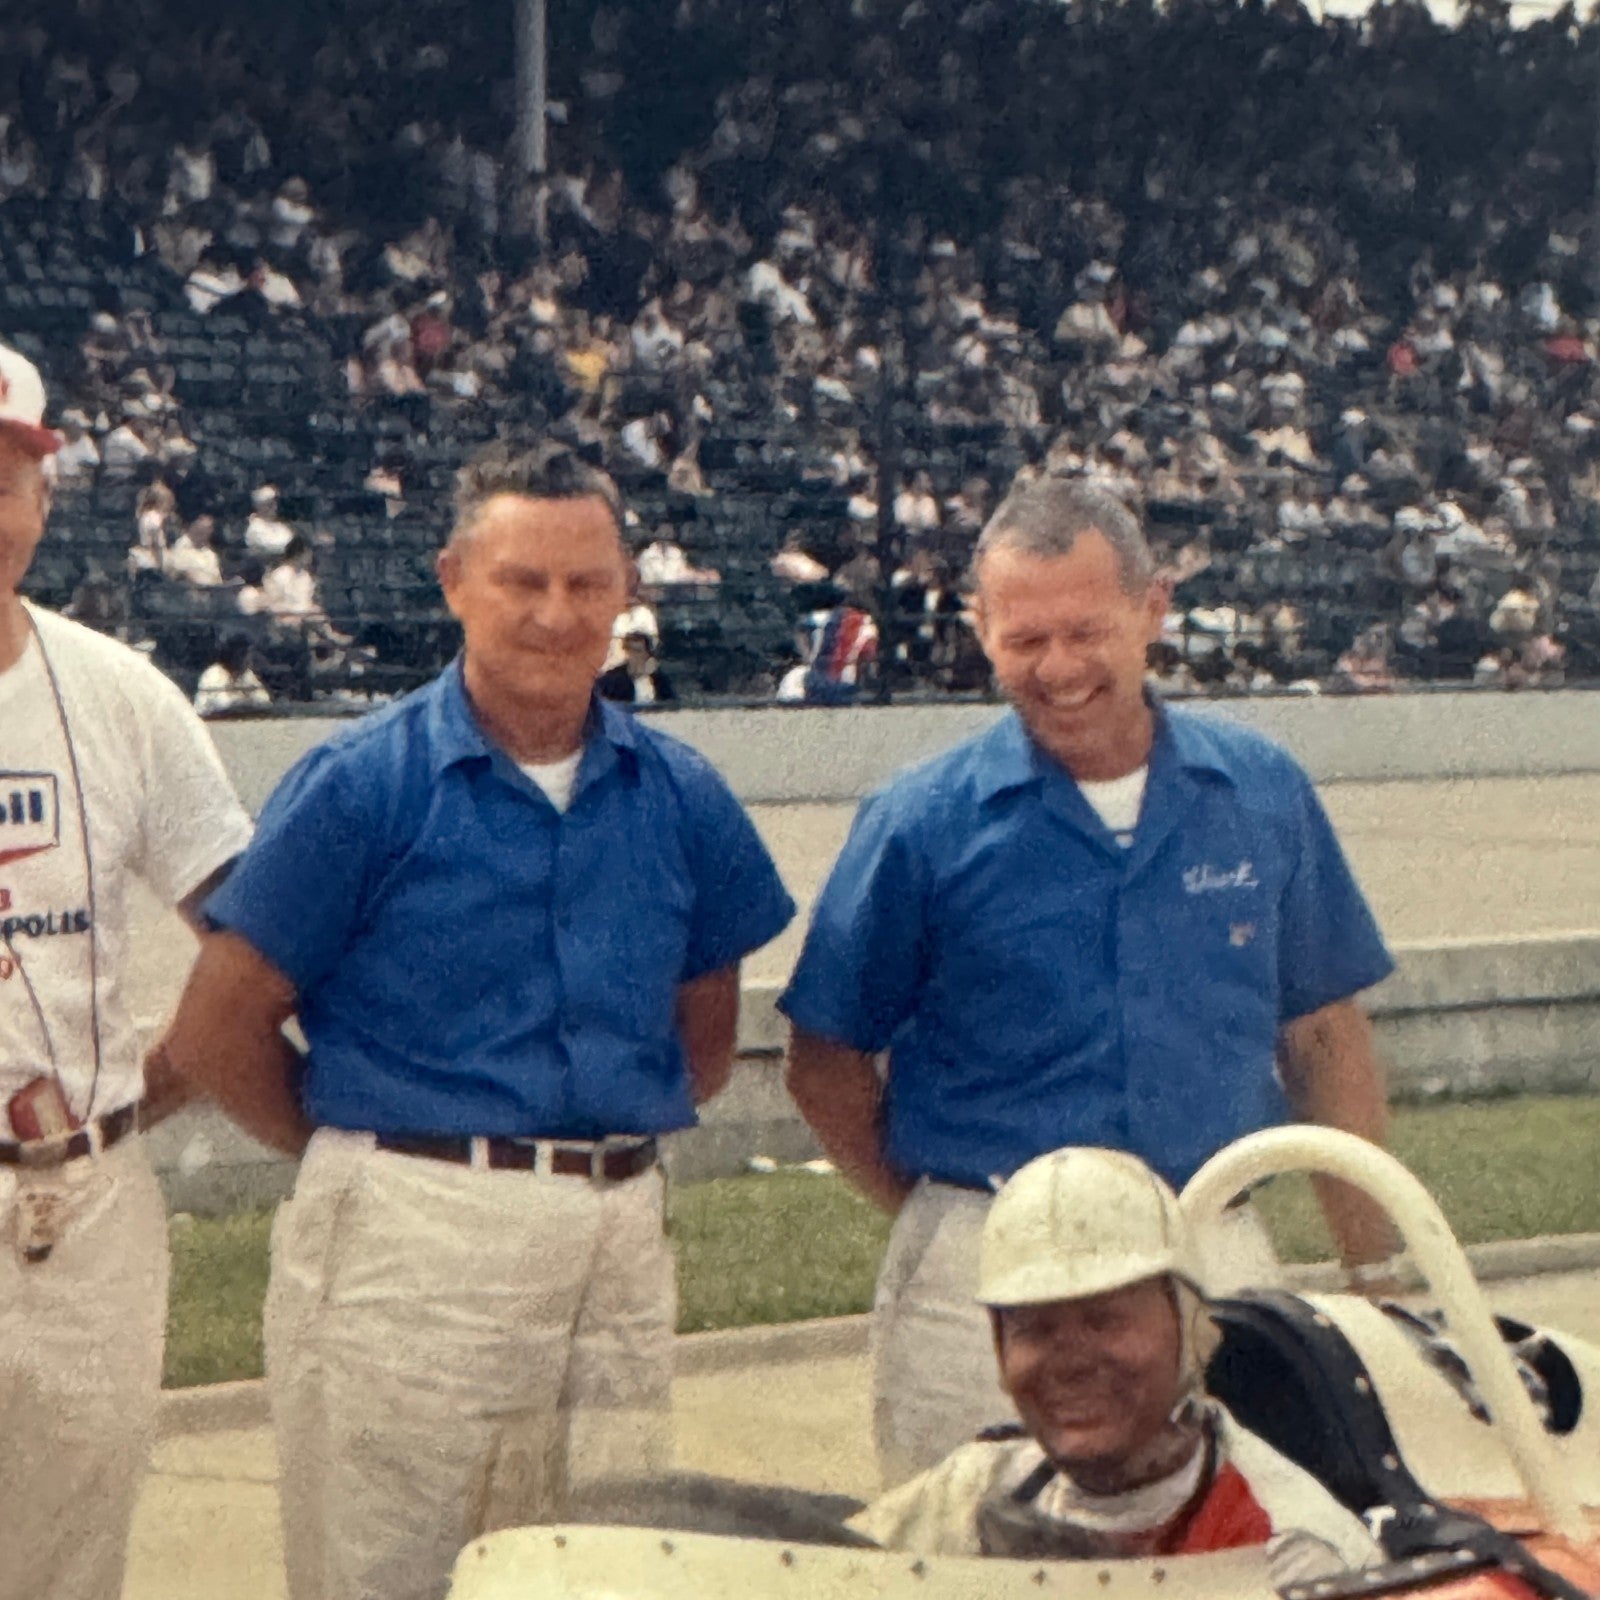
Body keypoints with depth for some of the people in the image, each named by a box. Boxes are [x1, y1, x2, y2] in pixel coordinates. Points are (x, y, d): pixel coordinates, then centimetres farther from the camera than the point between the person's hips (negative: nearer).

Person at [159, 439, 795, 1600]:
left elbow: (707, 1036, 19)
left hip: (620, 1244, 5)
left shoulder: (678, 797, 8)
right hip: (408, 1242, -4)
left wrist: (600, 1145, 7)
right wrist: (382, 1153, 4)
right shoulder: (362, 785, -5)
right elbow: (218, 1034, -3)